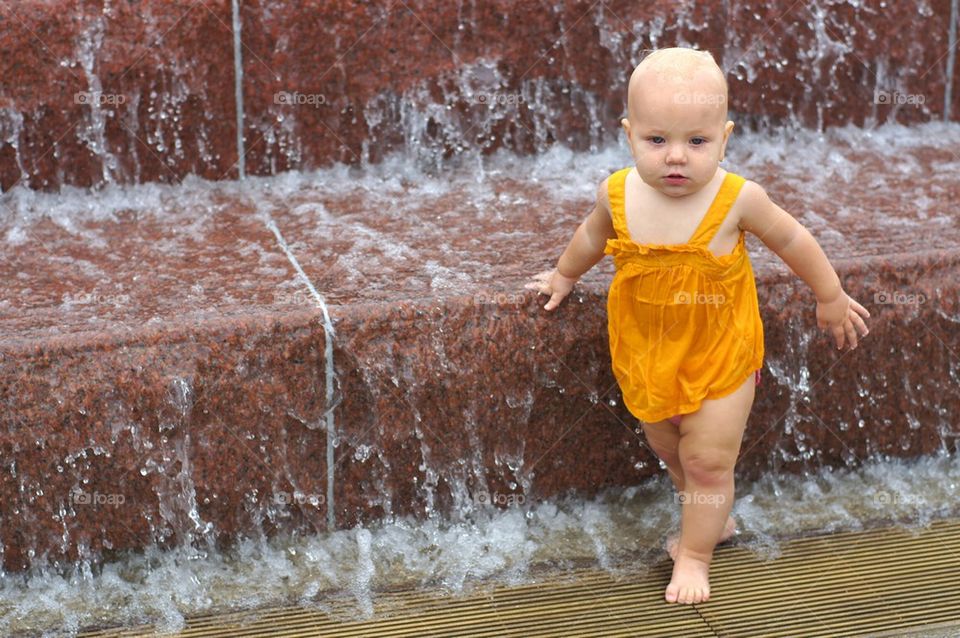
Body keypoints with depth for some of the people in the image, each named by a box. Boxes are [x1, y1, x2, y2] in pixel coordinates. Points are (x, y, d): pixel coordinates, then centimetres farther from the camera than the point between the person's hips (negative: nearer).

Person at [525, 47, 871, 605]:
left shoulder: (737, 199, -25)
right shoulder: (618, 195, -17)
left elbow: (792, 240, -6)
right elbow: (593, 236, 9)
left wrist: (832, 298, 6)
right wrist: (564, 277, 25)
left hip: (719, 356, -3)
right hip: (648, 358, 4)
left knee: (709, 462, 5)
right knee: (671, 452, 21)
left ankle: (695, 555, 26)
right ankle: (714, 520, 47)